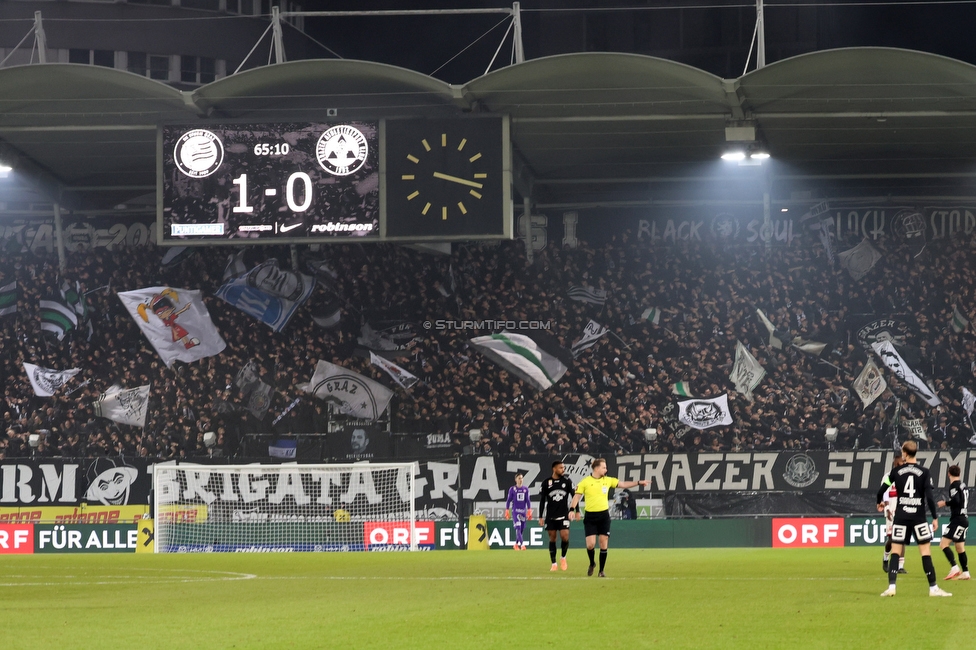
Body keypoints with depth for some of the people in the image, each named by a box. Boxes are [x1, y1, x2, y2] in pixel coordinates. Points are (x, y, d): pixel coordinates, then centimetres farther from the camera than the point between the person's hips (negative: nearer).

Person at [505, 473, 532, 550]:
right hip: (515, 511, -3)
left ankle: (516, 544, 23)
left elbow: (527, 500, 9)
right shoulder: (512, 489, 0)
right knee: (518, 528, -16)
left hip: (523, 511, 3)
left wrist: (529, 511, 1)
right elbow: (508, 500, 4)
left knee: (522, 529, 6)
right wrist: (507, 511, 0)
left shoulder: (525, 489, 8)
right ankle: (522, 544, -24)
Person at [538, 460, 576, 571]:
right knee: (552, 539, 3)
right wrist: (541, 517, 2)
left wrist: (577, 511, -2)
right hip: (550, 516, 0)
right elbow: (542, 500, 5)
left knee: (565, 537, -12)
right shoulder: (546, 483, 1)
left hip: (563, 515, 0)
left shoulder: (567, 482, 2)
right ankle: (554, 564, 10)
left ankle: (563, 557, 14)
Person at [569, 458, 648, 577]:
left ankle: (601, 571, 9)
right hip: (590, 516, -2)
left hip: (604, 515, 2)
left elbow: (623, 484, 11)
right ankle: (592, 564, 21)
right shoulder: (585, 482, -4)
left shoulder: (608, 480, 6)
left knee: (603, 544, -1)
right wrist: (572, 509, -18)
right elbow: (577, 496, -5)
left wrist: (639, 482, 5)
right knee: (590, 544, -8)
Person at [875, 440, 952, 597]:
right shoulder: (924, 472, -3)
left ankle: (891, 587, -5)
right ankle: (933, 588, 2)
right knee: (926, 552, 2)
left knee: (895, 552, 4)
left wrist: (879, 503, 27)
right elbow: (929, 496, -10)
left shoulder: (896, 471, 1)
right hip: (918, 517, -1)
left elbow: (881, 490, 5)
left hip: (901, 517, 1)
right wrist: (935, 517, -4)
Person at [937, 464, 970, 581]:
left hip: (958, 519, -9)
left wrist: (945, 503, -8)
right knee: (960, 548, 14)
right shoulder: (962, 485, 15)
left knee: (944, 544, -14)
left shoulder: (954, 485, -11)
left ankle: (954, 568, -23)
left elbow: (956, 500, -24)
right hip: (963, 519, 9)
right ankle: (965, 572, 13)